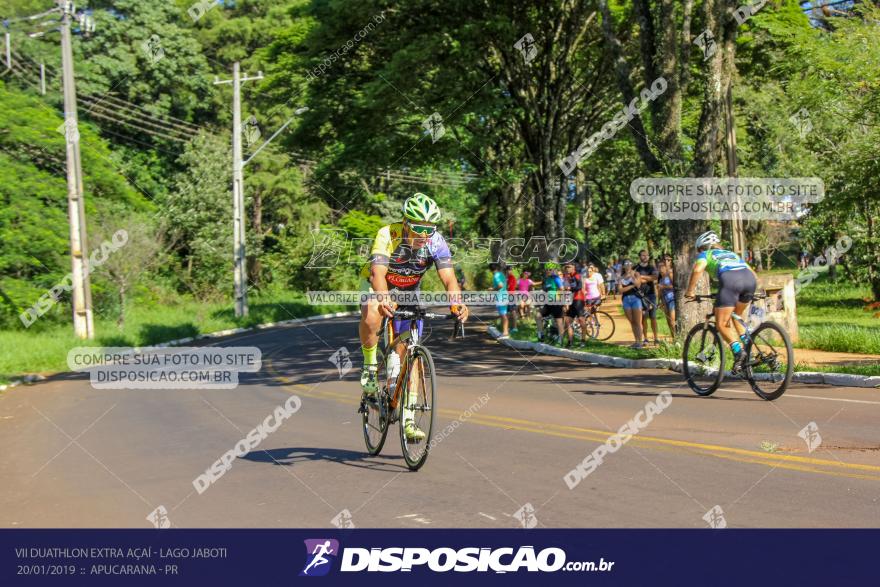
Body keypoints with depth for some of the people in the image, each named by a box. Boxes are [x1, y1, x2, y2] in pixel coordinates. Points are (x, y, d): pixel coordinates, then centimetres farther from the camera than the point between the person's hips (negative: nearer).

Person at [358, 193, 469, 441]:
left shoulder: (437, 242, -24)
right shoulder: (387, 235, -32)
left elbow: (449, 279, -32)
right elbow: (378, 273, -45)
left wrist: (457, 303, -53)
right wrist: (384, 299, -65)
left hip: (408, 290, 3)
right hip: (376, 285, -3)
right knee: (371, 317, -37)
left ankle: (408, 418, 3)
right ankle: (370, 366, -11)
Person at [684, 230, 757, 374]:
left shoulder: (705, 255, 26)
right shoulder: (732, 253, 40)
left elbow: (697, 270, 2)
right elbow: (753, 273, 33)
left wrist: (690, 291, 8)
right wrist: (749, 292, 43)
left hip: (729, 279, -5)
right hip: (750, 278, 5)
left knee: (721, 324, 2)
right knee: (738, 315, 29)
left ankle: (738, 351, -20)